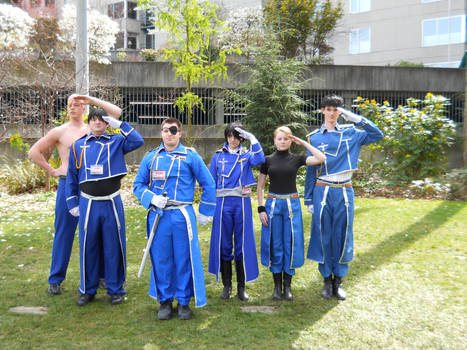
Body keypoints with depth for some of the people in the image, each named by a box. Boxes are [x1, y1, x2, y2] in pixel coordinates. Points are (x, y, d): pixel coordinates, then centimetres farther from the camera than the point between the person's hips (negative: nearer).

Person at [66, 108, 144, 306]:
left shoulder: (116, 142, 6)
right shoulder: (78, 146, 10)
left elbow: (138, 141, -10)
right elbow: (71, 178, 13)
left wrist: (120, 125, -9)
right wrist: (72, 204, 8)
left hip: (112, 203, -1)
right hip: (88, 204, 1)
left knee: (114, 247, 5)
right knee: (88, 247, 8)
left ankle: (115, 289, 18)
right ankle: (87, 290, 23)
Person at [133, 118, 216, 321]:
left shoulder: (190, 156, 3)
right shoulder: (151, 157, 9)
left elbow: (208, 184, 7)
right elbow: (138, 185, 12)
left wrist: (205, 212, 5)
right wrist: (151, 198, -8)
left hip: (183, 216, -2)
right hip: (158, 217, 2)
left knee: (184, 259, 3)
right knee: (161, 259, 7)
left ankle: (184, 302, 18)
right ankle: (165, 301, 22)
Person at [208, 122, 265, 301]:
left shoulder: (246, 155, 7)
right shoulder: (218, 156, 9)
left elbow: (259, 160, -16)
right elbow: (211, 182, 10)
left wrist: (252, 138, -15)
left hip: (242, 203, -1)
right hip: (223, 204, 1)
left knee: (242, 244, 3)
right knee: (224, 244, 4)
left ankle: (241, 286, 14)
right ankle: (226, 285, 17)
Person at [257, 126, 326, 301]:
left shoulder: (296, 159, 3)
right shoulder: (268, 160, 4)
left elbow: (321, 158, -11)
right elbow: (260, 187, 5)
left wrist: (303, 143, -6)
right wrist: (261, 209, -4)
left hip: (292, 204, 0)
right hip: (272, 204, 0)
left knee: (290, 244, 3)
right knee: (275, 245, 4)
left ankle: (288, 286, 16)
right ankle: (277, 285, 16)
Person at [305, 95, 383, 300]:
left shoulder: (350, 133, 9)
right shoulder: (314, 137, 6)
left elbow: (377, 135, 2)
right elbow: (310, 170, 6)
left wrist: (353, 117, -1)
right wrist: (309, 199, 3)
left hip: (345, 191, 1)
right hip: (322, 191, -1)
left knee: (342, 236, 4)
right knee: (324, 235, 2)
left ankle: (338, 280, 16)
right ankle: (327, 280, 15)